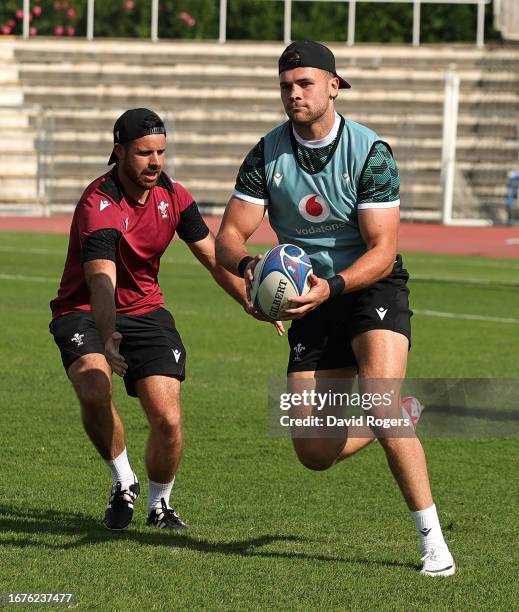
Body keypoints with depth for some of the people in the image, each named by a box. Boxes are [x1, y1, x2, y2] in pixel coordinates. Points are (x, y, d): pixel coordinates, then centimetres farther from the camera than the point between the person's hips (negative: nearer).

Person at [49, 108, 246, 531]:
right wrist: (107, 339, -55)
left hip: (145, 312, 4)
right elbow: (102, 282, -38)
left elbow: (214, 258, 7)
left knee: (168, 419, -11)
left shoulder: (172, 195, -4)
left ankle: (160, 505, 16)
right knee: (94, 393, -32)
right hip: (85, 312, -4)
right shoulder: (99, 206, -25)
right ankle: (123, 483, -5)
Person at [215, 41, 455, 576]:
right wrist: (248, 265, -30)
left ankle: (432, 540, -22)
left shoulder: (371, 153, -14)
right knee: (314, 453, -2)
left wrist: (332, 285, -35)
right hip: (312, 305, 4)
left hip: (372, 287, -4)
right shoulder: (267, 156, -5)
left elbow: (382, 250, -17)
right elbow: (228, 237, -7)